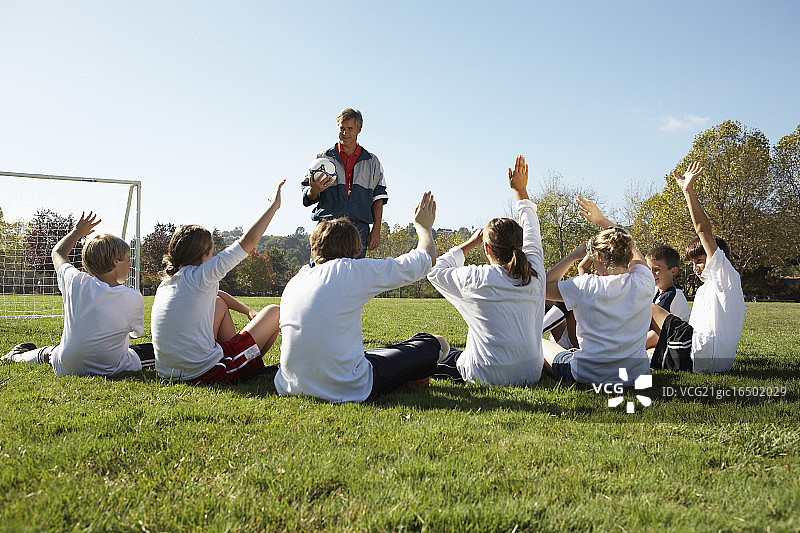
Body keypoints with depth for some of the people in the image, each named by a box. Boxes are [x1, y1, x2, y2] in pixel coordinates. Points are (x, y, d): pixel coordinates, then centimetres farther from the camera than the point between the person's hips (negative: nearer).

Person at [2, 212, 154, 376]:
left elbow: (57, 253, 9)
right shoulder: (134, 298, -18)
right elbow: (136, 333, 1)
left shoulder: (77, 283, -13)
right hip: (111, 371, -4)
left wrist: (78, 231, 23)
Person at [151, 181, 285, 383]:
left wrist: (248, 311, 28)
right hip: (203, 373, -8)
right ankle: (250, 365, 27)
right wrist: (274, 204, 1)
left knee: (219, 304, 27)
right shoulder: (200, 275, -12)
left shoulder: (166, 282, 11)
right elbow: (249, 241, -9)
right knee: (274, 312, 6)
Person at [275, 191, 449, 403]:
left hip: (291, 387, 7)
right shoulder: (354, 271, -6)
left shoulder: (294, 281, 10)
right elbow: (426, 259, 6)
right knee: (435, 344, 11)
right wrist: (424, 227, 26)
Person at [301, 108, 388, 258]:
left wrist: (376, 230, 2)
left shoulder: (372, 162, 15)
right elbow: (308, 197, 10)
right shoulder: (323, 158, 12)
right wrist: (314, 190, -15)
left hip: (359, 228, 1)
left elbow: (378, 197, 12)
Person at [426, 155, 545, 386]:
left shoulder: (475, 279, -16)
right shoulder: (534, 276, -6)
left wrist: (468, 244, 10)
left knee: (451, 356, 27)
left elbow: (436, 271, 4)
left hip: (488, 376, -4)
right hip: (532, 373, 4)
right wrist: (521, 192, 25)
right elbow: (532, 237, 14)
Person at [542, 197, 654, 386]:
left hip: (589, 376, -4)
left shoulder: (585, 287, -18)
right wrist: (602, 220, 20)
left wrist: (574, 255, 0)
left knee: (541, 343, 22)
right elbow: (633, 253, 15)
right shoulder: (643, 284, -7)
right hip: (636, 375, 5)